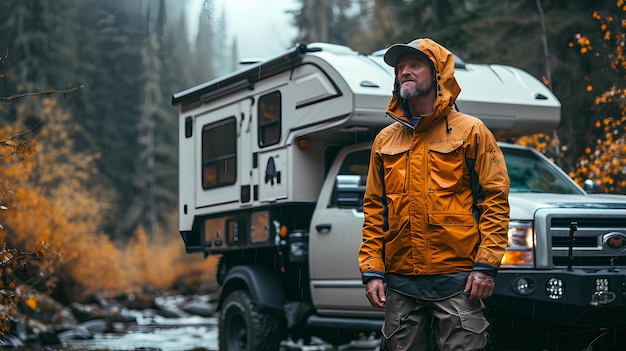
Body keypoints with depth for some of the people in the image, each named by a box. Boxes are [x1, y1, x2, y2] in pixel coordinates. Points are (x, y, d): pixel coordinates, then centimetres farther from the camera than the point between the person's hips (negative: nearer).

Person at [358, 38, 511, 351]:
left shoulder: (471, 131, 3)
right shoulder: (385, 140, 14)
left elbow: (495, 198, -2)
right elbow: (374, 210, 13)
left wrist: (486, 265, -11)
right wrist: (372, 270, 4)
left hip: (457, 282, -4)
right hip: (400, 284, 4)